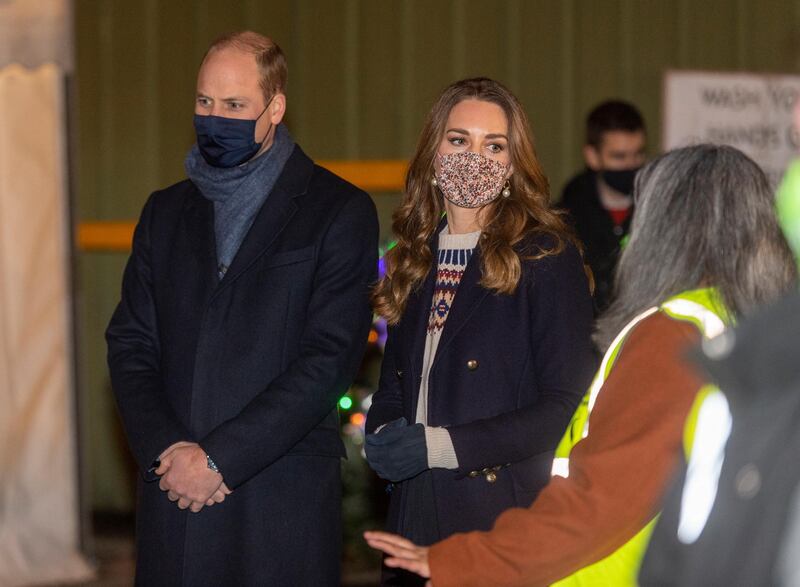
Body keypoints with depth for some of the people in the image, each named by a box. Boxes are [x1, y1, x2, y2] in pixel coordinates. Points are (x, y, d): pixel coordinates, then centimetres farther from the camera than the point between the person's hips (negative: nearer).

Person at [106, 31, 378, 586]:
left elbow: (329, 358, -8)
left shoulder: (341, 211, 1)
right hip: (174, 492, 4)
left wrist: (220, 458, -12)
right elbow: (130, 346, 10)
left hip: (284, 498, -4)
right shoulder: (166, 211, 16)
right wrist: (167, 450, -8)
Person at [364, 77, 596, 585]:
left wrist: (440, 445, -17)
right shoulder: (413, 262, 13)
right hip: (416, 512, 5)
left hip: (508, 514, -5)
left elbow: (565, 405, -11)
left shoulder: (548, 257, -6)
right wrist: (383, 436, -4)